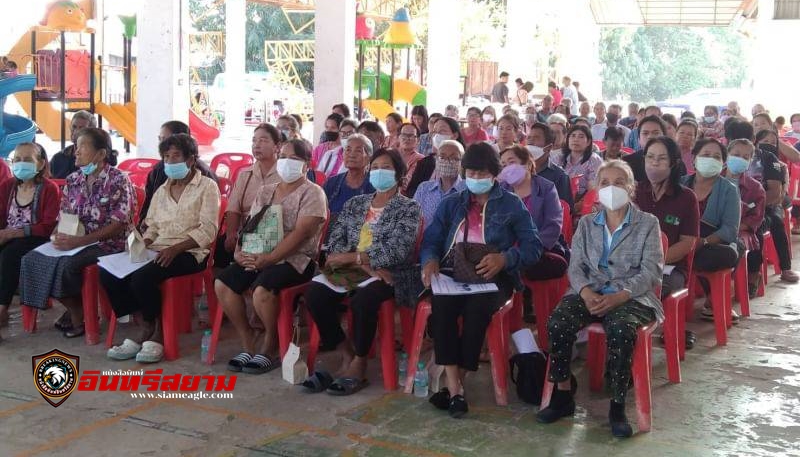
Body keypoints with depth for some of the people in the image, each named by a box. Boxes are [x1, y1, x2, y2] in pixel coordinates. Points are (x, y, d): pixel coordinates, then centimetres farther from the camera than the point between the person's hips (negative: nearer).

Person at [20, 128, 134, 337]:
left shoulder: (118, 180, -11)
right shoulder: (73, 180, 9)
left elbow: (118, 225, -17)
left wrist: (79, 241, -23)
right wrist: (59, 235, -11)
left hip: (108, 244, -7)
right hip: (74, 243, 7)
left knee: (66, 264, -31)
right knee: (32, 259, -12)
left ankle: (79, 314, -3)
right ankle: (74, 308, 4)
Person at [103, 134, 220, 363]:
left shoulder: (207, 187, 1)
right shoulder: (162, 190, 22)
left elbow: (207, 231, -10)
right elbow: (152, 228, 21)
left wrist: (176, 248, -21)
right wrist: (142, 244, -3)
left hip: (190, 253, -7)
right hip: (158, 251, 7)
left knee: (142, 277, -32)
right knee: (108, 272, -17)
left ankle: (157, 333, -9)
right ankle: (147, 331, -8)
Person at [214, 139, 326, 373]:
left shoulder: (312, 193, -4)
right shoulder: (266, 191, 18)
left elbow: (300, 233, -15)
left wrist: (269, 258, -21)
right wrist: (240, 251, -6)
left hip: (296, 259, -7)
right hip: (259, 256, 7)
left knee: (262, 289, -33)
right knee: (222, 282, -15)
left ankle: (271, 347, -7)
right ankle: (249, 342, -1)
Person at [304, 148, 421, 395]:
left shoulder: (408, 208, 2)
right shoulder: (355, 203, 16)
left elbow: (396, 252, -13)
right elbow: (335, 242, 4)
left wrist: (352, 257, -15)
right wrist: (365, 263, -14)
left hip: (391, 275, -5)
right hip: (353, 270, 5)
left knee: (362, 299, -36)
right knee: (315, 293, -23)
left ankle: (359, 364, -14)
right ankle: (347, 356, -8)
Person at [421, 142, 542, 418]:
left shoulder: (512, 204, 11)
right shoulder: (450, 204, 21)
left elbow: (533, 246, 2)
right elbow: (431, 240, 12)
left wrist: (504, 258, -17)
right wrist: (430, 260, -11)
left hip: (493, 278, -2)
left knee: (477, 307, -36)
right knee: (441, 304, -32)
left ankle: (457, 383, -21)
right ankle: (455, 389, -32)